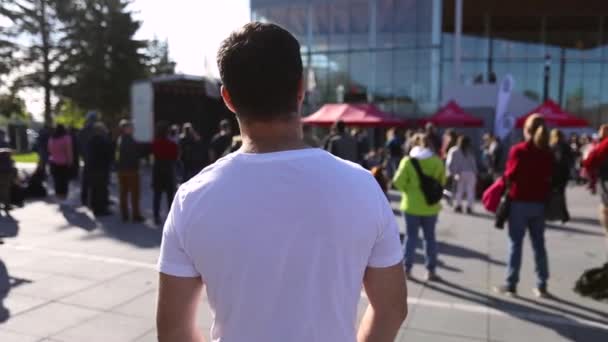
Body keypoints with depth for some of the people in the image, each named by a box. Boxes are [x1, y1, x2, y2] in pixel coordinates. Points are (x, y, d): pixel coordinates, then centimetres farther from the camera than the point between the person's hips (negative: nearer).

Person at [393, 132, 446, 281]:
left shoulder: (408, 160, -9)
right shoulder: (437, 161, -3)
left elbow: (398, 182, -13)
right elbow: (442, 182, 6)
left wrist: (408, 190, 4)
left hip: (412, 205, -1)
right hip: (430, 205, 1)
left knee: (411, 236, 10)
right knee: (430, 237, 11)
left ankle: (407, 268, 13)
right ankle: (431, 270, 15)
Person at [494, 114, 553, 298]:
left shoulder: (518, 150, -9)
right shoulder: (548, 153, 4)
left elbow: (509, 176, -10)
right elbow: (550, 178, 4)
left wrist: (504, 181, 9)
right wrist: (544, 195, 12)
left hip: (519, 202, -4)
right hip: (539, 203, 4)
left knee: (516, 243, 3)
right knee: (539, 244, 11)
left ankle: (511, 284, 6)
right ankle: (542, 286, 17)